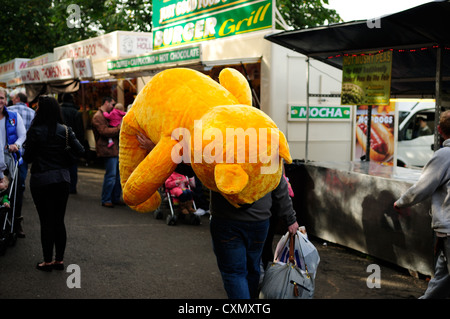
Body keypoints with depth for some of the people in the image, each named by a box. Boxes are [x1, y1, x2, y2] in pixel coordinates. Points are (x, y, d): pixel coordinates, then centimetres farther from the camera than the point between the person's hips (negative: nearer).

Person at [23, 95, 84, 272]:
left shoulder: (35, 131, -10)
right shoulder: (65, 130, -2)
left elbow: (27, 157, -8)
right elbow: (80, 150, -7)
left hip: (40, 180, -3)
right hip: (62, 179, 3)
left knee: (46, 221, 4)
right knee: (59, 220, 12)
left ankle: (48, 261, 11)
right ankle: (59, 259, 18)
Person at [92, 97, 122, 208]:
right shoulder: (98, 116, -6)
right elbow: (104, 131, -19)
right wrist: (119, 128, -18)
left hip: (116, 149, 10)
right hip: (108, 150, -10)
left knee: (119, 175, 10)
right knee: (111, 175, -10)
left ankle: (116, 198, 20)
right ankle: (106, 200, 0)